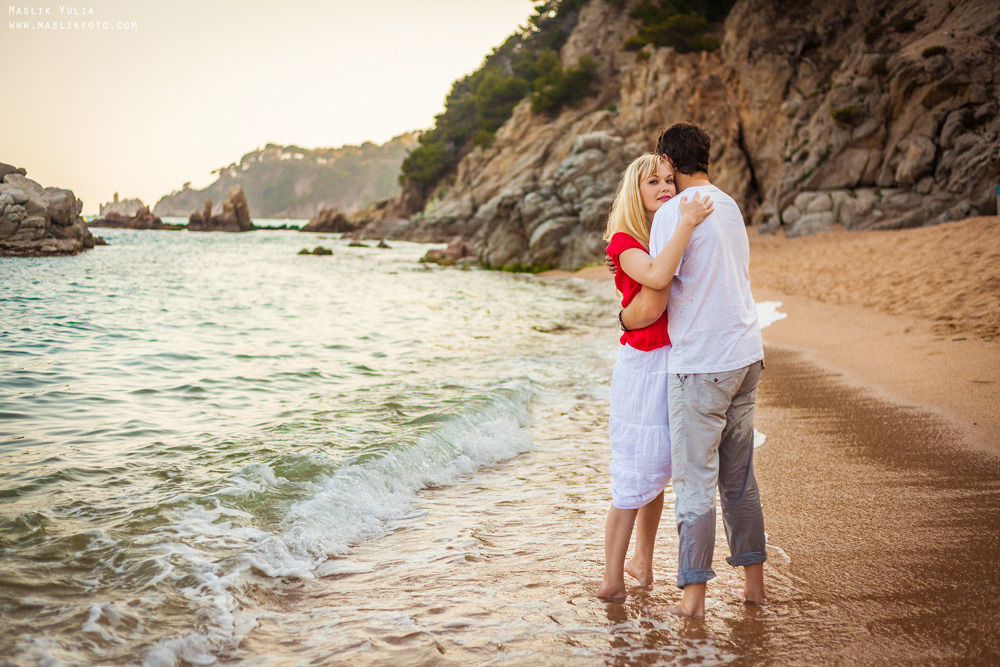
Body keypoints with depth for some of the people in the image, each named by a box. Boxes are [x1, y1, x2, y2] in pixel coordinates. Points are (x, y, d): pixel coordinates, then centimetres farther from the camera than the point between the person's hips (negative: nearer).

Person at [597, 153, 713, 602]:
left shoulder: (676, 235, 11)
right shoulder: (624, 241, -9)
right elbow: (656, 277, -30)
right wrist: (686, 225, -26)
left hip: (679, 363, 6)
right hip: (644, 364, -6)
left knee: (656, 470, 15)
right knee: (635, 474, -4)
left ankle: (641, 559, 29)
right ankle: (612, 578, 3)